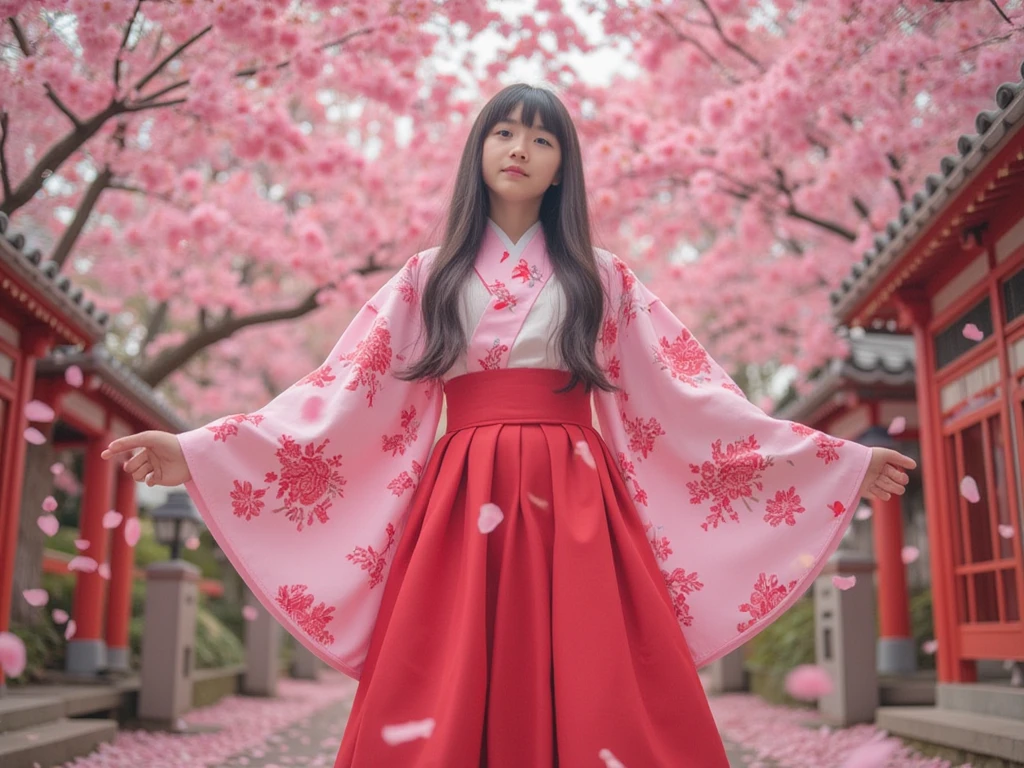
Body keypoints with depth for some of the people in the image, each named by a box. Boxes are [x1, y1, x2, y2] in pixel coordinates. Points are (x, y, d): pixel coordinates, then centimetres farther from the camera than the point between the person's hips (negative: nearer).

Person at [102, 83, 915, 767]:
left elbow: (693, 389, 10)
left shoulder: (602, 277, 13)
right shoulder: (430, 277, 13)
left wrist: (841, 463, 5)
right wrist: (200, 451, -3)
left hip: (574, 509, 0)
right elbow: (344, 389, 6)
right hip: (462, 509, 0)